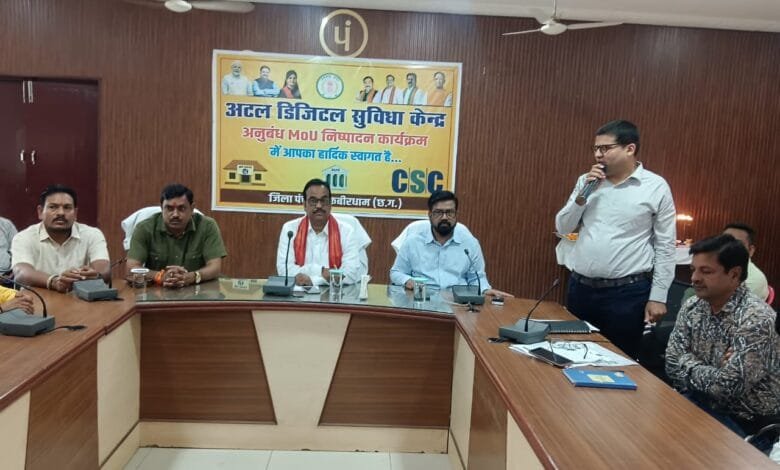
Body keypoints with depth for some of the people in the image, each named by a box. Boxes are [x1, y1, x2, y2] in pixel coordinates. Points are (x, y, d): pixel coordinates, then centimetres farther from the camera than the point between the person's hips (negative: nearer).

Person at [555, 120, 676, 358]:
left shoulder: (656, 187, -4)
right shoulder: (586, 181, 8)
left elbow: (665, 246, -3)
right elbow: (563, 228, 8)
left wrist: (658, 296, -6)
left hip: (627, 292, -4)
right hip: (580, 287, 4)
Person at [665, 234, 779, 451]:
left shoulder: (756, 318, -23)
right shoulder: (692, 306, -2)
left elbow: (729, 385, -30)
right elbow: (672, 363, -3)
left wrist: (690, 367, -13)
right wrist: (710, 373, -19)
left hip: (747, 422, -6)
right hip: (703, 402, 6)